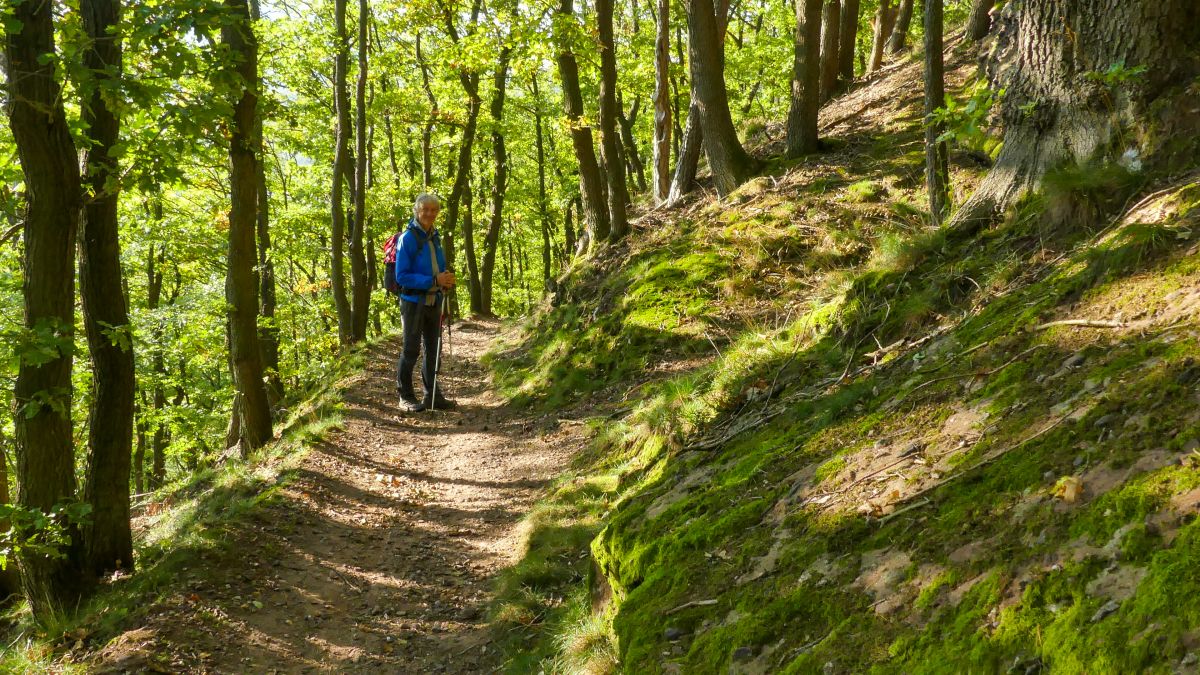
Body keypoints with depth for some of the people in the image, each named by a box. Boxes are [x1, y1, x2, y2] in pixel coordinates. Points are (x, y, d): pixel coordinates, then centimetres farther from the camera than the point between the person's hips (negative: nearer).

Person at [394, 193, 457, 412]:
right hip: (414, 301, -7)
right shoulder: (408, 238, -14)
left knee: (433, 349, 13)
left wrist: (446, 280, -2)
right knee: (411, 350, 0)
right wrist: (434, 281, -23)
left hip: (434, 301, 7)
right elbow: (402, 276, -18)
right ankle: (406, 397, 9)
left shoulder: (435, 237, 8)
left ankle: (432, 395, 22)